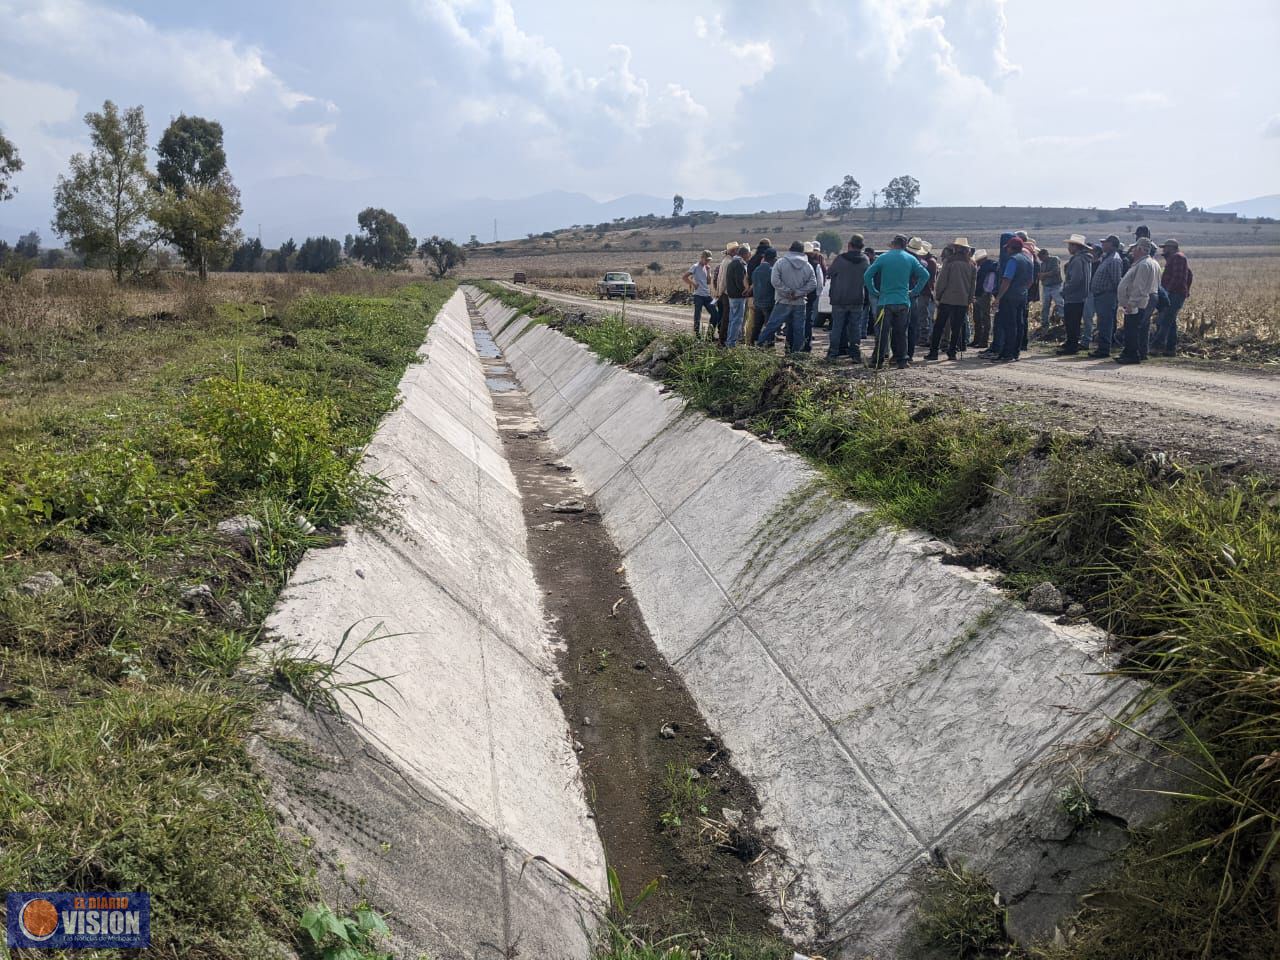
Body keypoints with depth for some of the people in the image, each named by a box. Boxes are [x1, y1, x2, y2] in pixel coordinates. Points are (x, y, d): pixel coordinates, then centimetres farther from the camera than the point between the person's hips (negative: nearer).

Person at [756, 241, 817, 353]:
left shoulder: (781, 262, -5)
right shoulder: (808, 266, 2)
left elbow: (775, 280, -13)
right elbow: (813, 283, -4)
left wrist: (787, 292, -7)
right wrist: (798, 293, -5)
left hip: (783, 302, -1)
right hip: (800, 303, 2)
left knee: (773, 323, 2)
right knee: (798, 328, 8)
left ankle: (760, 344, 1)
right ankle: (796, 350, 10)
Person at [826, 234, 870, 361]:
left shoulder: (840, 259, -12)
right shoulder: (865, 260, 0)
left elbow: (830, 274, -1)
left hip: (839, 300, -2)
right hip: (857, 300, 3)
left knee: (837, 326, 5)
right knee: (856, 327, 8)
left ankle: (833, 352, 5)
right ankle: (856, 353, 8)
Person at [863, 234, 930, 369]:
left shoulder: (883, 257, 0)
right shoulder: (910, 259, 5)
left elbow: (867, 275, -5)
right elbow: (925, 275, 4)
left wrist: (874, 291, 3)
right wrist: (914, 291, 8)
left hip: (886, 301, -2)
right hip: (904, 302, 2)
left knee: (882, 333, 1)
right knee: (901, 333, 9)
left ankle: (877, 361, 0)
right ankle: (901, 361, 9)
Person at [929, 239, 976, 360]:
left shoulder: (949, 261, -6)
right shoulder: (971, 264, 8)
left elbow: (942, 280, -7)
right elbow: (974, 284, 12)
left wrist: (938, 295, 2)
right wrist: (969, 299, 17)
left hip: (947, 299, -3)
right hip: (963, 301, 3)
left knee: (939, 326, 2)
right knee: (957, 327, 7)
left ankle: (933, 351, 0)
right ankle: (952, 352, 5)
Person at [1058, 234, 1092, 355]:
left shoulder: (1077, 260, -18)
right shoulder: (1084, 259, 14)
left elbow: (1076, 280, -24)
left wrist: (1065, 290, -14)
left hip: (1073, 298, -10)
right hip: (1080, 296, 10)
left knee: (1071, 323, -5)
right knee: (1074, 322, 17)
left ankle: (1071, 346, -1)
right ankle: (1071, 344, 26)